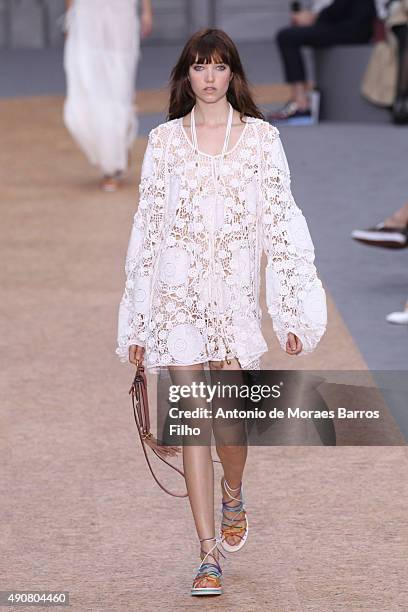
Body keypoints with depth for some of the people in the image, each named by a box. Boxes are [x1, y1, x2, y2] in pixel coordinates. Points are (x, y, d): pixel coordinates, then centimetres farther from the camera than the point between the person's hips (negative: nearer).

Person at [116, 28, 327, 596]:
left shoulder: (261, 138, 3)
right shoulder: (164, 140, 5)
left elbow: (282, 221, 3)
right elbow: (146, 227, 7)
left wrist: (292, 310, -2)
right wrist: (138, 322, 6)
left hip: (235, 293, 0)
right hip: (177, 294, 0)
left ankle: (233, 496, 34)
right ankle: (209, 556, 0)